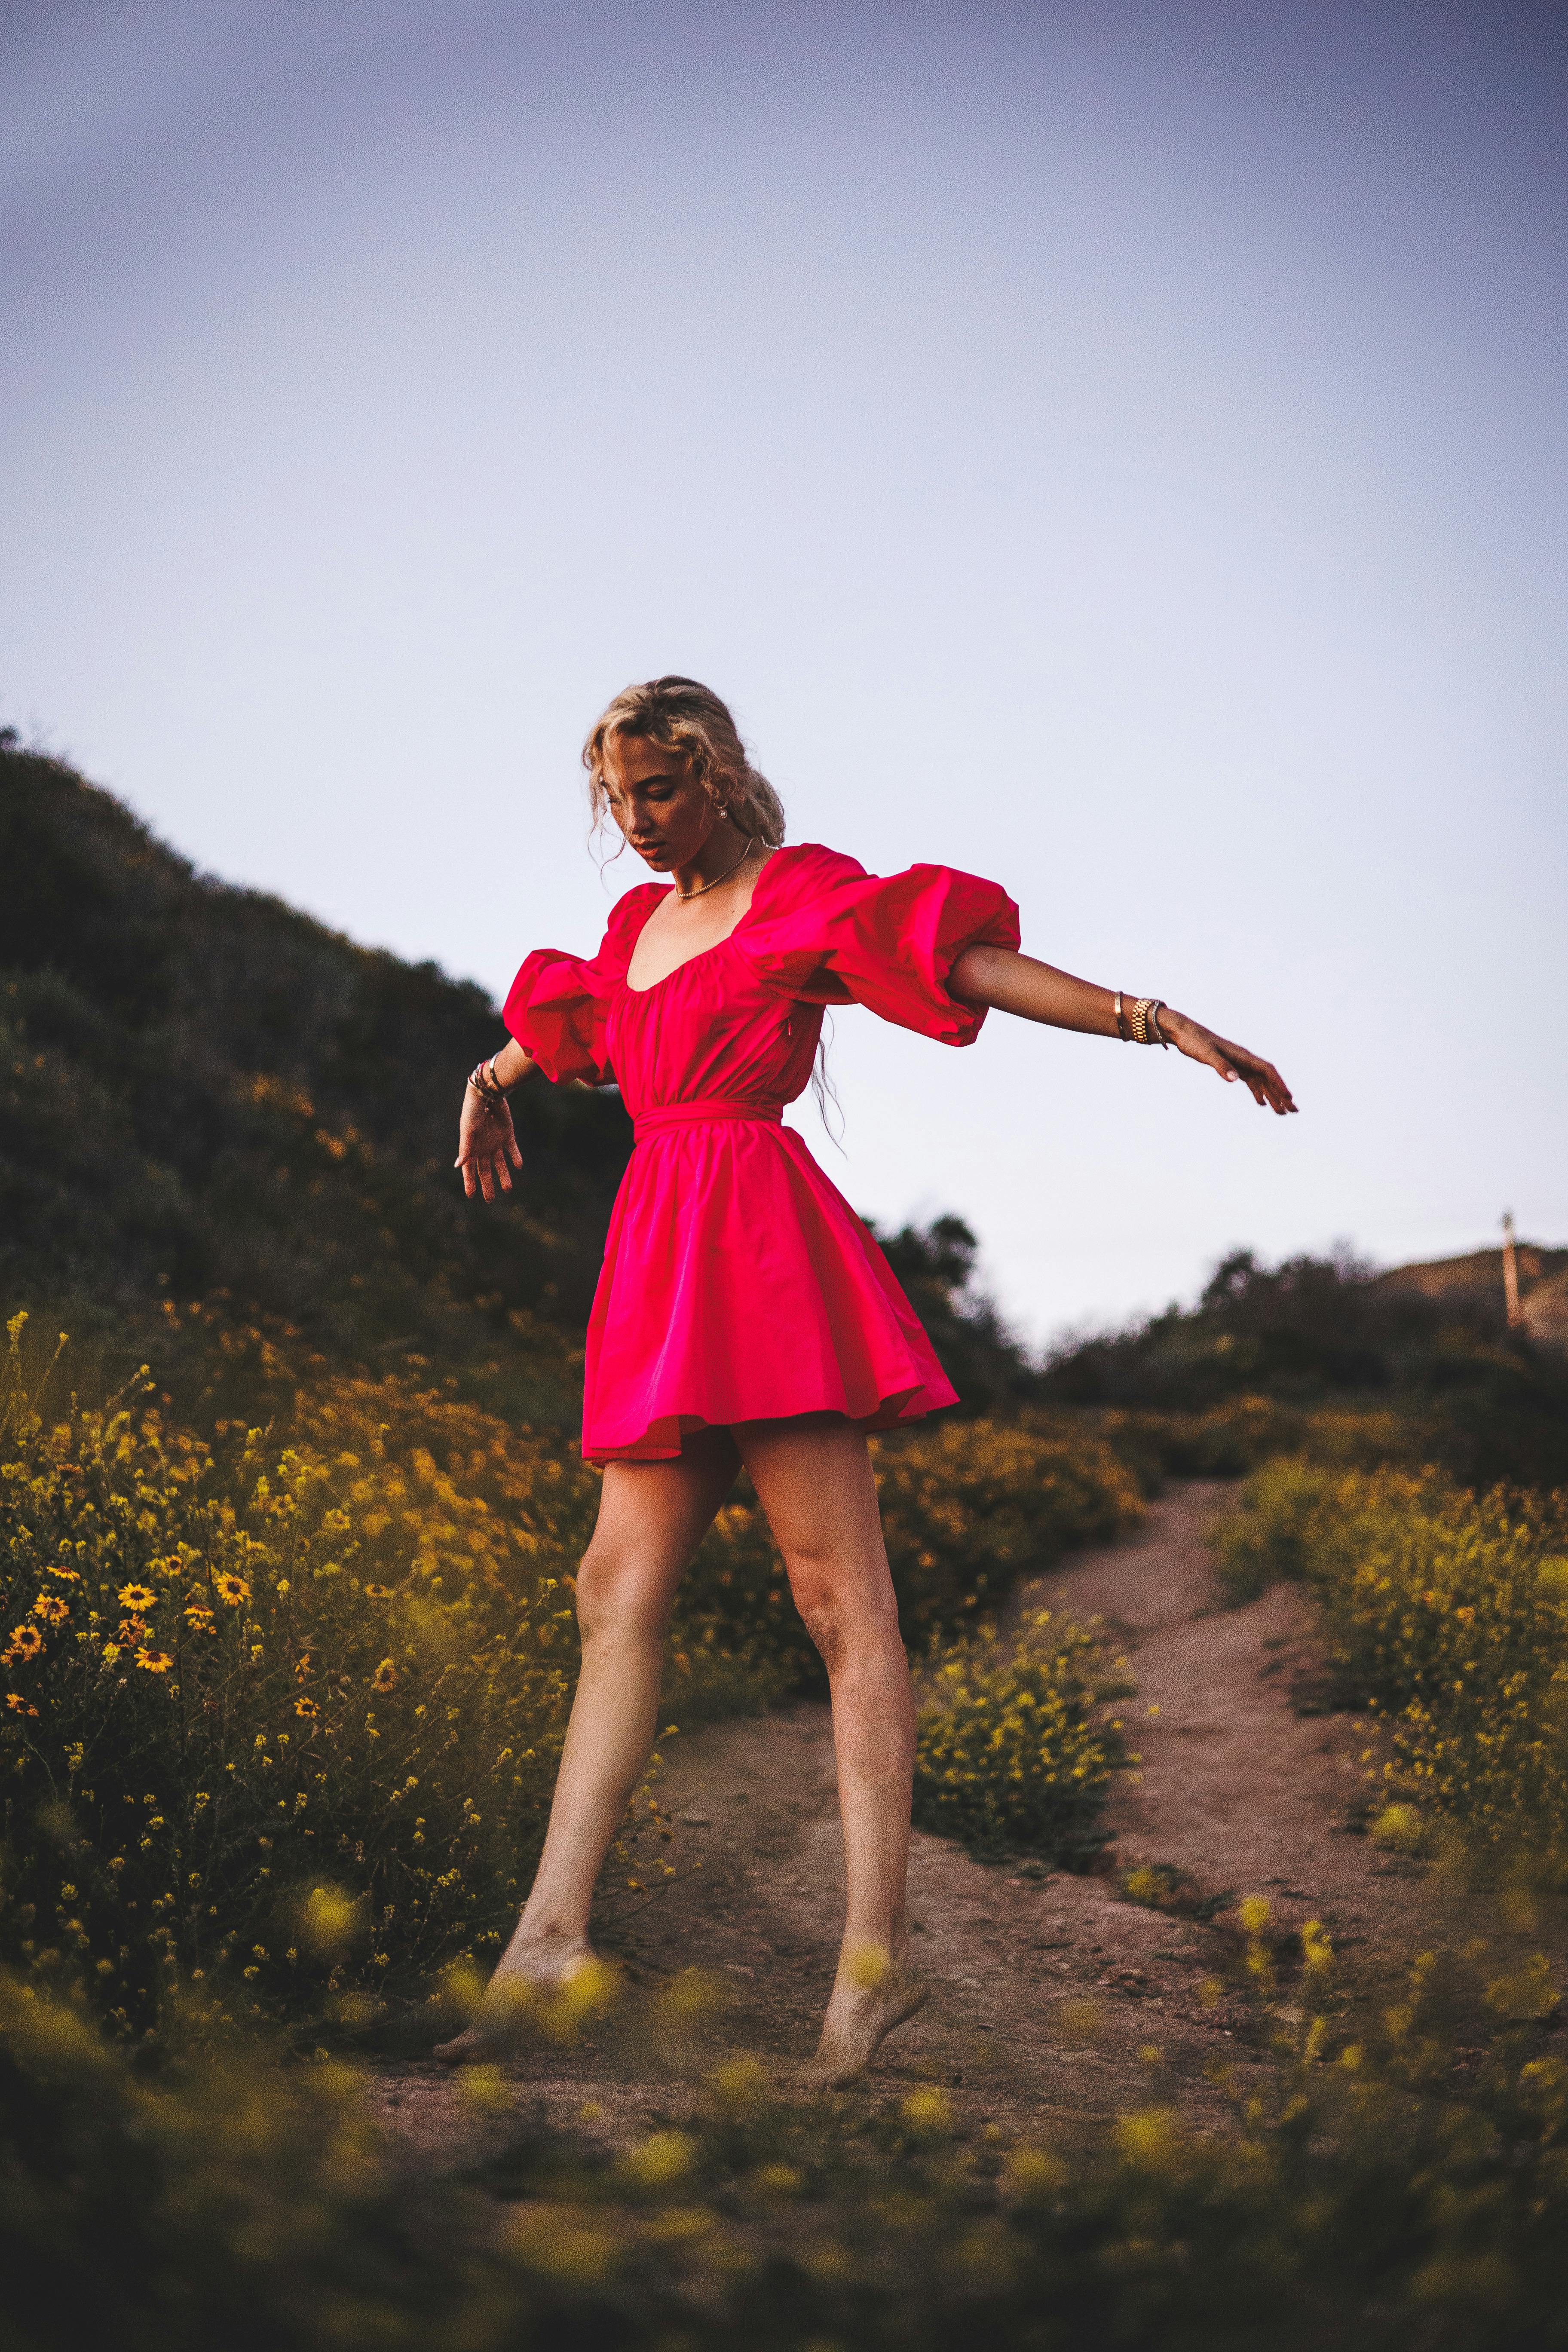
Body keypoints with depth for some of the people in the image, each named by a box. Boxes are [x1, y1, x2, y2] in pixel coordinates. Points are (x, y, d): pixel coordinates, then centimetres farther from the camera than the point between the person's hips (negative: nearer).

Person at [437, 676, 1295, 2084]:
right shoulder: (638, 924, 24)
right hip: (661, 1261, 8)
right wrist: (490, 1083, 62)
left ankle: (876, 1953, -11)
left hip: (758, 1240, -7)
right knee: (622, 1593, -1)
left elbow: (974, 963, -7)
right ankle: (550, 1934, -2)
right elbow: (565, 1021, 45)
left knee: (842, 1596, -10)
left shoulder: (798, 894, 3)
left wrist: (1153, 1020, -17)